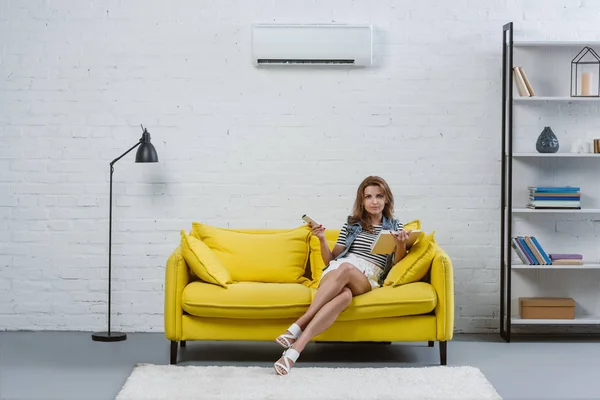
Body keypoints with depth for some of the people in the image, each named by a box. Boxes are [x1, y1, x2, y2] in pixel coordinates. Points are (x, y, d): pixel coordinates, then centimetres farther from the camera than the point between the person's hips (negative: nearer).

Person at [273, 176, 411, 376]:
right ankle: (295, 349, -50)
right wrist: (322, 239, 1)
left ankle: (297, 327, -46)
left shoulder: (396, 226, 17)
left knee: (346, 269, -40)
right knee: (344, 294, -40)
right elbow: (330, 260, 18)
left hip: (367, 280, -1)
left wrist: (401, 245, -10)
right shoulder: (351, 224, 19)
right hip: (335, 273, 1)